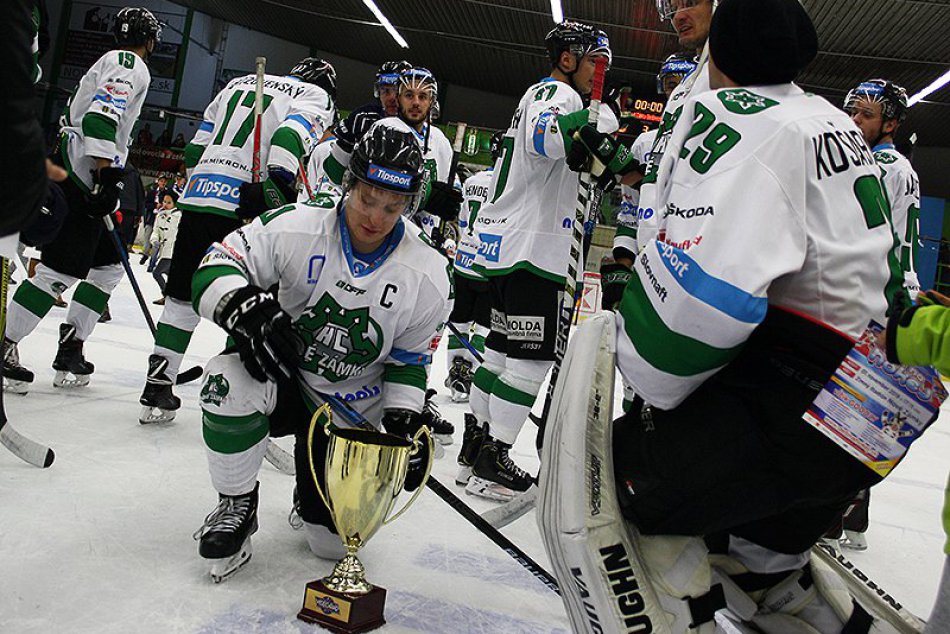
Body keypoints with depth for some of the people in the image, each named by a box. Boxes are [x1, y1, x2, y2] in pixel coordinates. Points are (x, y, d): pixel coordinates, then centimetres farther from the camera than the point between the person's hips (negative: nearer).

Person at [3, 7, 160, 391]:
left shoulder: (110, 62, 26)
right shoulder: (131, 65, -4)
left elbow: (78, 114, 27)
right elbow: (101, 115, -20)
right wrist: (106, 176, -26)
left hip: (78, 177, 10)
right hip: (81, 176, -10)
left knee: (107, 267, 10)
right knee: (61, 270, -11)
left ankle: (69, 356, 9)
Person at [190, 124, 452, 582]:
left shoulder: (428, 278, -13)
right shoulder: (295, 229, -20)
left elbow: (409, 359, 0)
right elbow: (214, 269, -17)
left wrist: (403, 418, -12)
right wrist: (246, 307, -38)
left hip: (352, 410, 1)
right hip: (281, 379, -1)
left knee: (336, 539, -1)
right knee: (230, 382, -36)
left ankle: (313, 499, 39)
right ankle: (237, 506, -8)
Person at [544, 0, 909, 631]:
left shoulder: (734, 114, -12)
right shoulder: (832, 119, 16)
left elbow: (703, 279, -27)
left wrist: (652, 389, -11)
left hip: (794, 405, -10)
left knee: (620, 485, -3)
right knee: (761, 558, 26)